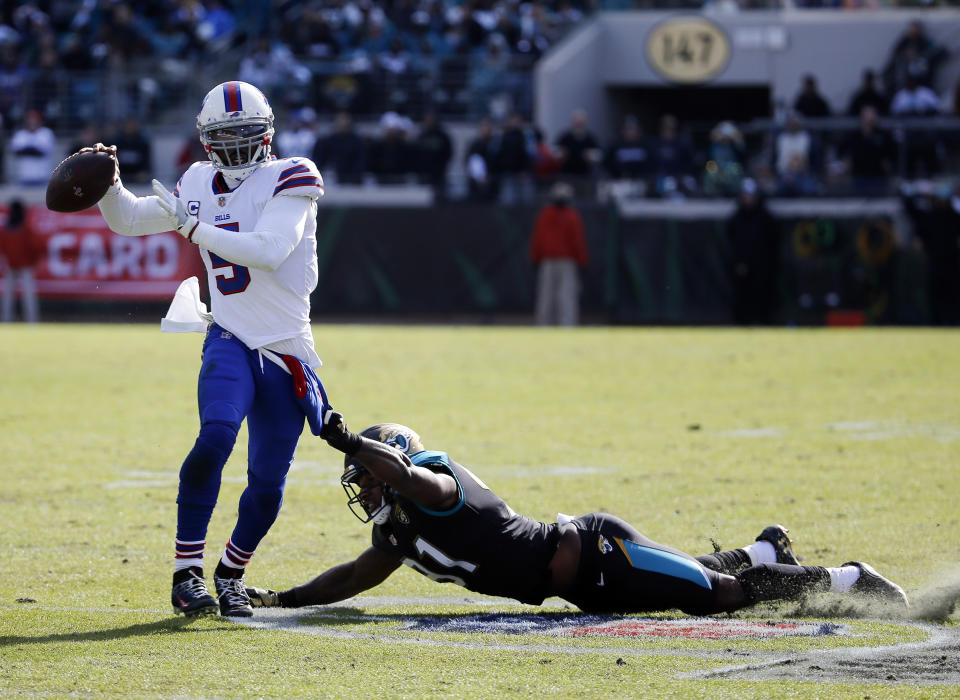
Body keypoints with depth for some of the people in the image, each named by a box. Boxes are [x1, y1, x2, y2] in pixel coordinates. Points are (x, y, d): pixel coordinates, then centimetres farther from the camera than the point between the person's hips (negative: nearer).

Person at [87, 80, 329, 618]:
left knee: (269, 482, 4)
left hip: (287, 352, -1)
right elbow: (128, 219, 16)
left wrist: (196, 229, -23)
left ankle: (231, 574, 29)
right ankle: (188, 571, -21)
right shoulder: (201, 185, 8)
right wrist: (108, 181, -3)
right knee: (215, 438, -26)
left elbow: (269, 249, -23)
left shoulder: (288, 180, -7)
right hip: (231, 342, 1)